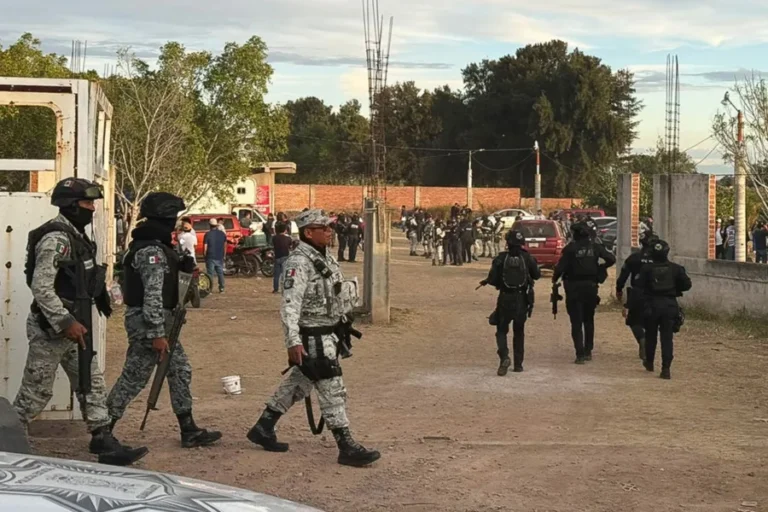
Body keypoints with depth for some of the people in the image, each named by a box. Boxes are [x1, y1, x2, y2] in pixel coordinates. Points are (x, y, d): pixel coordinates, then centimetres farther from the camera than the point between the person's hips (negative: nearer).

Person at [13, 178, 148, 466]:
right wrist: (66, 322, -28)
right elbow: (40, 287, -26)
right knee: (36, 392, 1)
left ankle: (104, 443, 12)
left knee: (92, 384, 9)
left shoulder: (76, 236, 11)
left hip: (71, 326, 10)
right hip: (50, 329, -10)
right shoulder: (56, 239, -19)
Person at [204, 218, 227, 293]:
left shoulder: (208, 234, -11)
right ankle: (221, 289, 15)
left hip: (210, 258, -4)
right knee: (220, 273, 14)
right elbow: (225, 245, 9)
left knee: (210, 274, 0)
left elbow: (205, 247, -12)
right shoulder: (222, 234, 3)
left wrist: (204, 255, 2)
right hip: (220, 257, 4)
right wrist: (223, 255, 19)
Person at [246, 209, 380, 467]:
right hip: (312, 338, -10)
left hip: (327, 333, 10)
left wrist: (342, 325, 23)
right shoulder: (299, 262, -20)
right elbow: (290, 305, -27)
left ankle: (263, 428, 30)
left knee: (297, 383, 19)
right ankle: (347, 448, 0)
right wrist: (293, 342, -34)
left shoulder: (325, 257, 11)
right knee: (333, 392, -6)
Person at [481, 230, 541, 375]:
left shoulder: (500, 258, -9)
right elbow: (537, 275, 7)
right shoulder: (527, 258, -4)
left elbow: (492, 279, -11)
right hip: (522, 299, 2)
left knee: (501, 330, 7)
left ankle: (504, 357, -17)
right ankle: (518, 364, 16)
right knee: (519, 332, 15)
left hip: (505, 299, -2)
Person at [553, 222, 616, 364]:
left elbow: (561, 267, -15)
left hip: (574, 288, -3)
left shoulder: (570, 249, -10)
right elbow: (611, 259, -3)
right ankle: (588, 352, 22)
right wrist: (601, 268, 13)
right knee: (589, 321, 19)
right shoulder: (595, 247, 1)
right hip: (590, 287, 3)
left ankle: (580, 354, -7)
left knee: (576, 322, 1)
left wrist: (555, 278, 3)